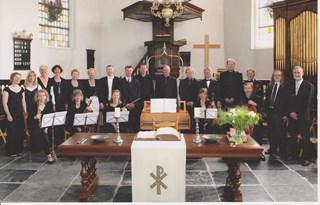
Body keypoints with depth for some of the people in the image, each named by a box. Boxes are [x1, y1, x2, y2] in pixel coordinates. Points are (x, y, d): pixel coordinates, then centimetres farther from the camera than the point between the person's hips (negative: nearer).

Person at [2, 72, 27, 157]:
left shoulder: (21, 89, 11)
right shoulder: (7, 89, -6)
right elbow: (4, 103, -9)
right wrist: (8, 115, -13)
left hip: (20, 115, 5)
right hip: (11, 115, -5)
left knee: (20, 133, 8)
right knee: (12, 133, -2)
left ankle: (19, 150, 18)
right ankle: (11, 151, 9)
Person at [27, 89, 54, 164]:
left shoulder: (49, 106, 8)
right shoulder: (33, 106, 3)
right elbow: (28, 120, -1)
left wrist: (47, 127, -11)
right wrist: (35, 117, -21)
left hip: (46, 127, 3)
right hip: (35, 127, -2)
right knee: (42, 134, -31)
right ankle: (49, 154, -27)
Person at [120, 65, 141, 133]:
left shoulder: (136, 81, 14)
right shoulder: (121, 81, 8)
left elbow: (138, 94, 7)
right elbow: (121, 94, 2)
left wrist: (134, 104, -5)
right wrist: (126, 103, -7)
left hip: (135, 105, 2)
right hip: (125, 105, -1)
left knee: (136, 121, -5)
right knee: (127, 121, -10)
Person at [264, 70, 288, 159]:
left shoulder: (284, 87, -5)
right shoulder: (269, 87, 13)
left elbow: (286, 101, -8)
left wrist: (285, 114, -13)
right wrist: (265, 111, 7)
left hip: (279, 113, -6)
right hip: (269, 112, 6)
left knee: (280, 133, -4)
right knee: (270, 132, 11)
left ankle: (283, 152, 5)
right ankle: (272, 149, 25)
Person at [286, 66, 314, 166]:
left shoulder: (309, 86, -2)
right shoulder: (289, 85, 11)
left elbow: (307, 102, -8)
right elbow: (288, 101, 7)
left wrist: (297, 113, -11)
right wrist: (291, 112, -6)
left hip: (303, 115, -4)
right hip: (292, 115, 4)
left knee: (305, 137, -1)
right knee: (292, 136, 8)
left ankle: (306, 158, 5)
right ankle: (293, 154, 20)